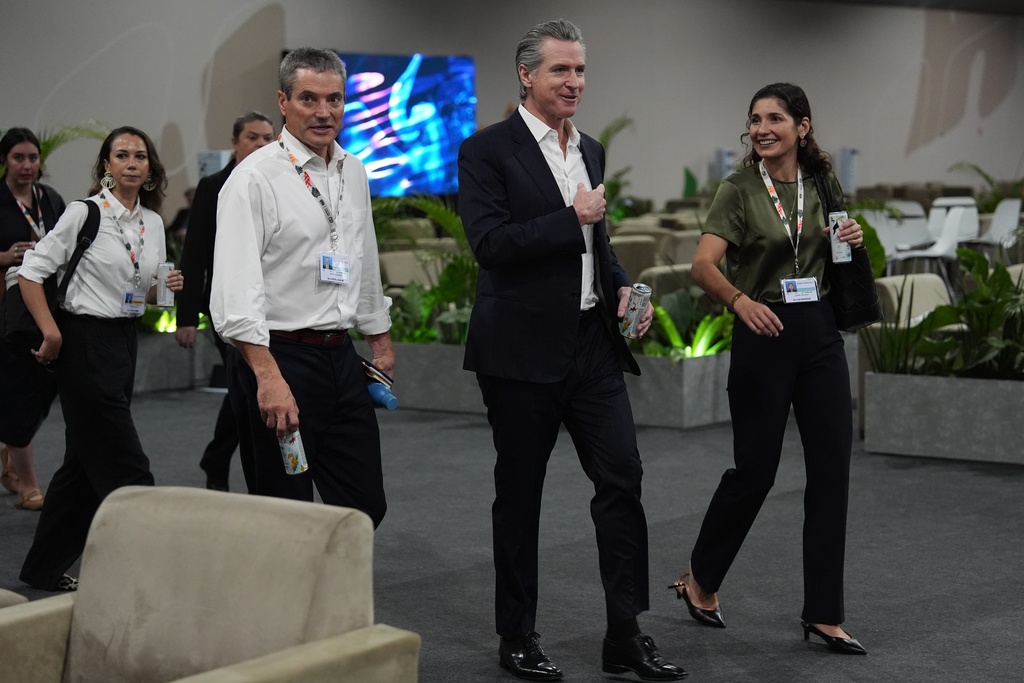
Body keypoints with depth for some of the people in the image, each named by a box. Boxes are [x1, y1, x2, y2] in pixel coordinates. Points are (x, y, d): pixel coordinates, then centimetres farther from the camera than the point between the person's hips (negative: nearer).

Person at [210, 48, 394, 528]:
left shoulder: (353, 172, 11)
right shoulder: (256, 177, -12)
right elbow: (236, 292, -21)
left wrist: (380, 340, 23)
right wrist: (268, 377, -30)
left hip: (341, 357, 7)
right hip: (281, 357, -7)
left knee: (366, 506, 7)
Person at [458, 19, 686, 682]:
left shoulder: (591, 150, 15)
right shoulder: (488, 150, -7)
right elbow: (489, 242, -18)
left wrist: (622, 287, 7)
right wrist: (573, 218, -16)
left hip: (593, 344, 6)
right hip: (523, 349, -6)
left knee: (622, 479, 0)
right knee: (519, 495, 6)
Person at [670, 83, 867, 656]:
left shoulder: (825, 185, 7)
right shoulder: (740, 190, -6)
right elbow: (704, 265, -17)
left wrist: (854, 241, -2)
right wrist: (740, 299, -35)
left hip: (822, 335, 4)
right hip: (764, 336, -4)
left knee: (833, 472, 1)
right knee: (755, 470, 2)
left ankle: (824, 615, 10)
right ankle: (701, 580, 26)